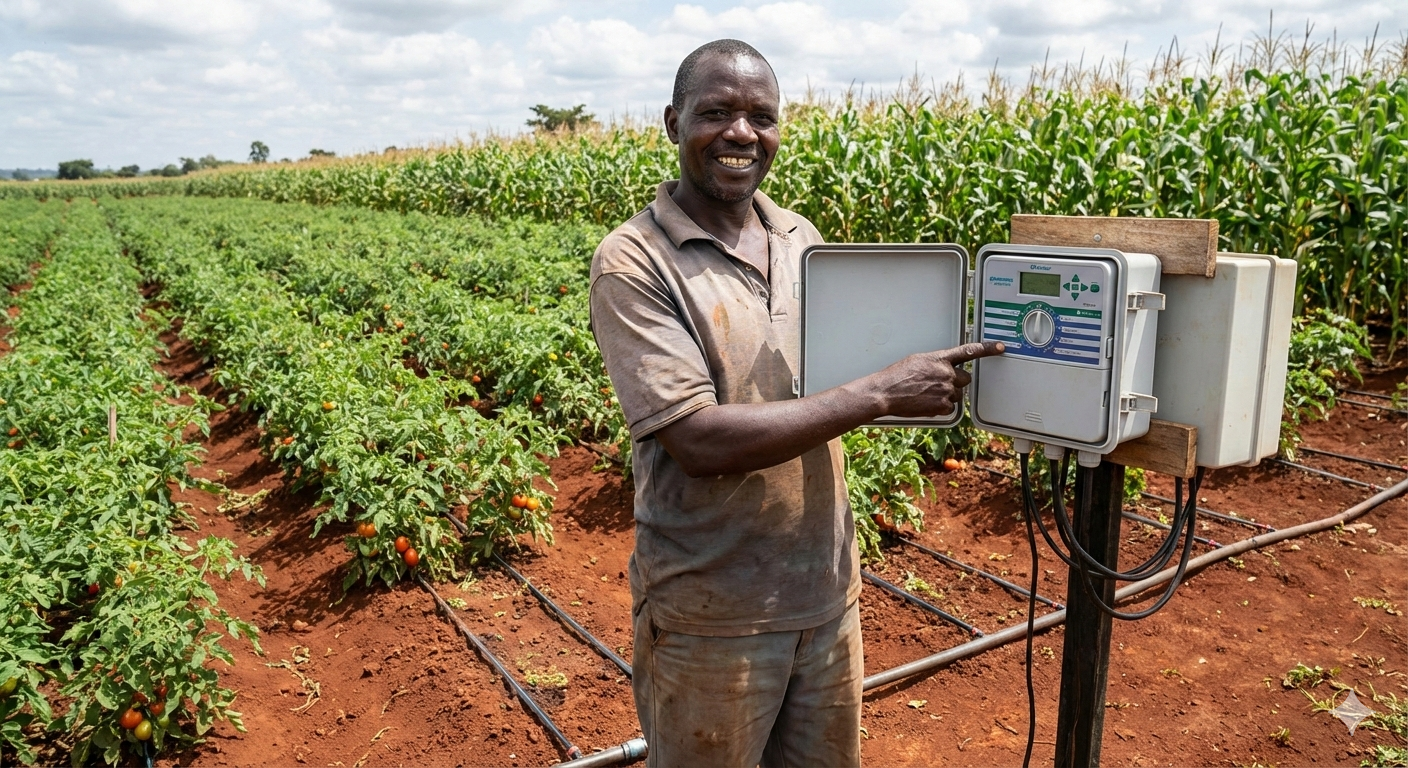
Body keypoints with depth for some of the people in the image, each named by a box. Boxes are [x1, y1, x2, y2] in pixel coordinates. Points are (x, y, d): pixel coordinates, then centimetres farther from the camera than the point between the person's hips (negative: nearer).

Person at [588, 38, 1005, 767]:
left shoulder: (803, 238, 3)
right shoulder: (633, 262, -16)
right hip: (711, 612, -5)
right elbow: (698, 440, -24)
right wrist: (880, 393, -23)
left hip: (827, 589, 6)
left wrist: (920, 371, -8)